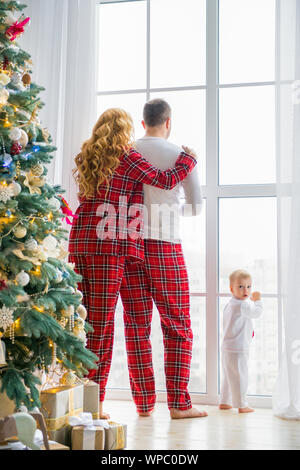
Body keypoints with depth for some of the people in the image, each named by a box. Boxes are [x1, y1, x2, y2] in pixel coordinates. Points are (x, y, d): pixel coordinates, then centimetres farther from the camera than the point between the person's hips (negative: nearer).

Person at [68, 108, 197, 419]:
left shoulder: (85, 159, 17)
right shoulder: (126, 158, -1)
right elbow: (166, 180, 0)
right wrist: (189, 158, 16)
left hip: (80, 244, 6)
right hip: (110, 246, -6)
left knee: (83, 321, 10)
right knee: (102, 324, -3)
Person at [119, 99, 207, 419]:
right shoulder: (181, 155, 0)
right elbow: (196, 206, 7)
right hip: (163, 244, -3)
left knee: (136, 326, 7)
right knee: (177, 327, 5)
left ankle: (143, 402, 12)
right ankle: (178, 403, 4)